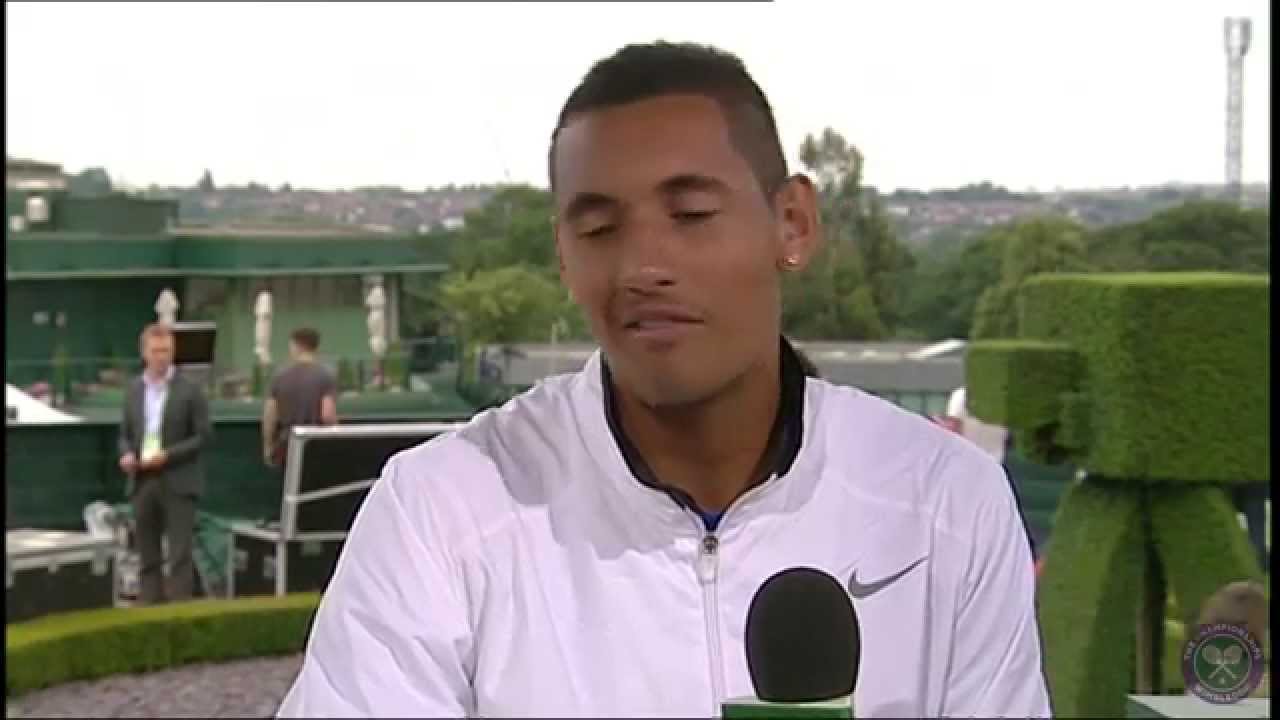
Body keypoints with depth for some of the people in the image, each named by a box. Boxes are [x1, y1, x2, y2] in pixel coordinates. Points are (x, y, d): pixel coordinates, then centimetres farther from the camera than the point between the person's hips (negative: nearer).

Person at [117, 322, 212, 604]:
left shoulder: (190, 390, -4)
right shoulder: (133, 390, 10)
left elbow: (204, 435, -6)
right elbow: (125, 434, 15)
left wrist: (167, 455, -16)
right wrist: (126, 454, -7)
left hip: (178, 483, -4)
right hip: (142, 482, 4)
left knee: (180, 555, -5)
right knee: (147, 556, 9)